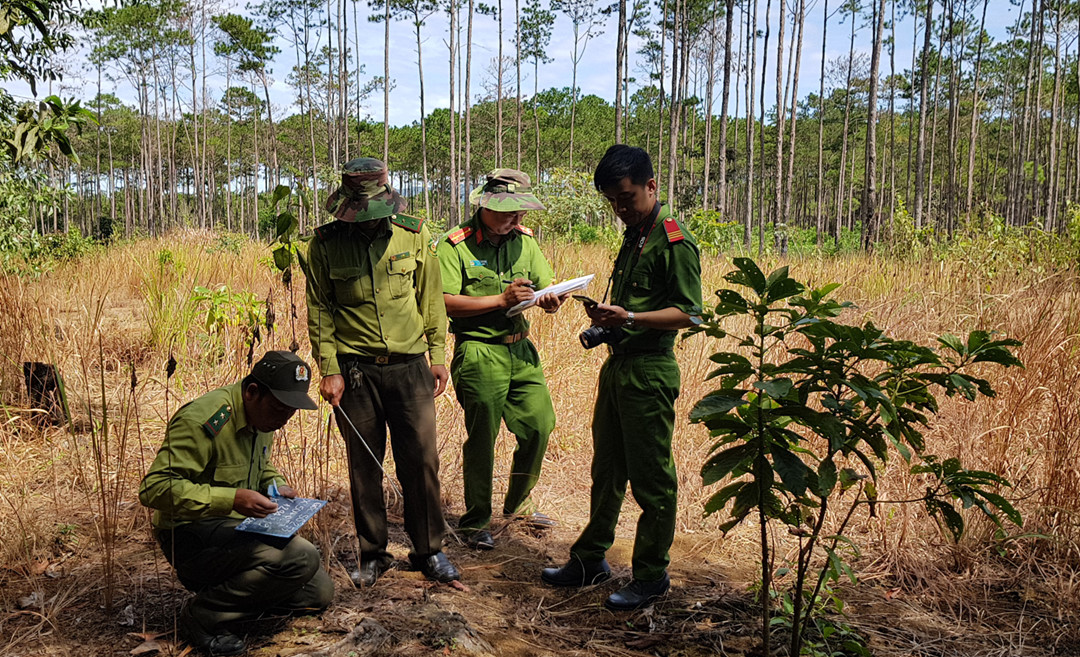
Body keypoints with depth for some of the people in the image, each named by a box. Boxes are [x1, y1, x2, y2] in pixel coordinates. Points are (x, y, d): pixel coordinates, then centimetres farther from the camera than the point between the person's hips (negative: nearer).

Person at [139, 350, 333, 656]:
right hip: (192, 534, -9)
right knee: (301, 558, -29)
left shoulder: (262, 415, 4)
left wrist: (277, 485, 0)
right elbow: (154, 488, -29)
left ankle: (223, 588, 16)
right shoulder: (204, 420, -25)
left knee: (319, 593, 8)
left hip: (239, 527, 9)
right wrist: (230, 499, -36)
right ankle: (199, 617, -12)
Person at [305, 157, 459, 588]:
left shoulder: (413, 233, 1)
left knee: (421, 460, 3)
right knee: (364, 466, 8)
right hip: (355, 370, 0)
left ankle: (429, 551, 20)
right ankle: (373, 555, 24)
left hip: (409, 365, 1)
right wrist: (328, 369, -5)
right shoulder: (326, 243, -2)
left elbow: (431, 297, 8)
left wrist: (438, 355, 6)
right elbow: (319, 310, 2)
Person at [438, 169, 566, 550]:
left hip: (521, 349, 6)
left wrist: (550, 301, -14)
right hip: (479, 351, -5)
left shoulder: (524, 240, 10)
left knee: (540, 425, 5)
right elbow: (446, 303, -16)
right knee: (481, 438, 0)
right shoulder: (456, 244, -7)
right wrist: (501, 299, -21)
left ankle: (517, 503, 28)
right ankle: (475, 521, 17)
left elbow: (548, 288, 10)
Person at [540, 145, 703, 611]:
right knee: (606, 471, 17)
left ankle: (651, 576, 15)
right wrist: (605, 317, 5)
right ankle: (590, 560, 30)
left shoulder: (674, 242, -12)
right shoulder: (633, 237, 15)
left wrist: (629, 318, -25)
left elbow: (688, 313, -16)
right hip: (617, 364, 9)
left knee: (651, 480, 2)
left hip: (649, 371, -9)